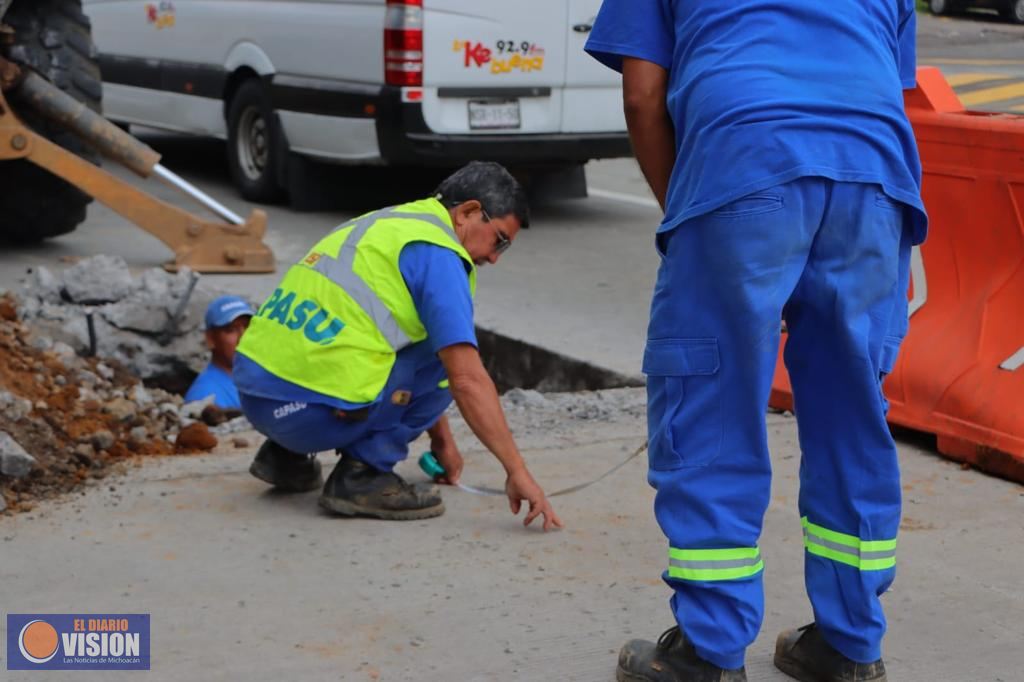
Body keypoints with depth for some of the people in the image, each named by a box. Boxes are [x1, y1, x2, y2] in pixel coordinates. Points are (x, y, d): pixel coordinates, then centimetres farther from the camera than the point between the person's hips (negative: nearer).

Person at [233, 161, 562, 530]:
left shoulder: (386, 225, 22)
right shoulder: (437, 254, -7)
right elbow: (468, 380, -15)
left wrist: (442, 440, 39)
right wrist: (517, 471, -12)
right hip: (312, 411, -9)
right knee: (445, 354, 7)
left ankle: (286, 455, 22)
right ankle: (363, 474, 0)